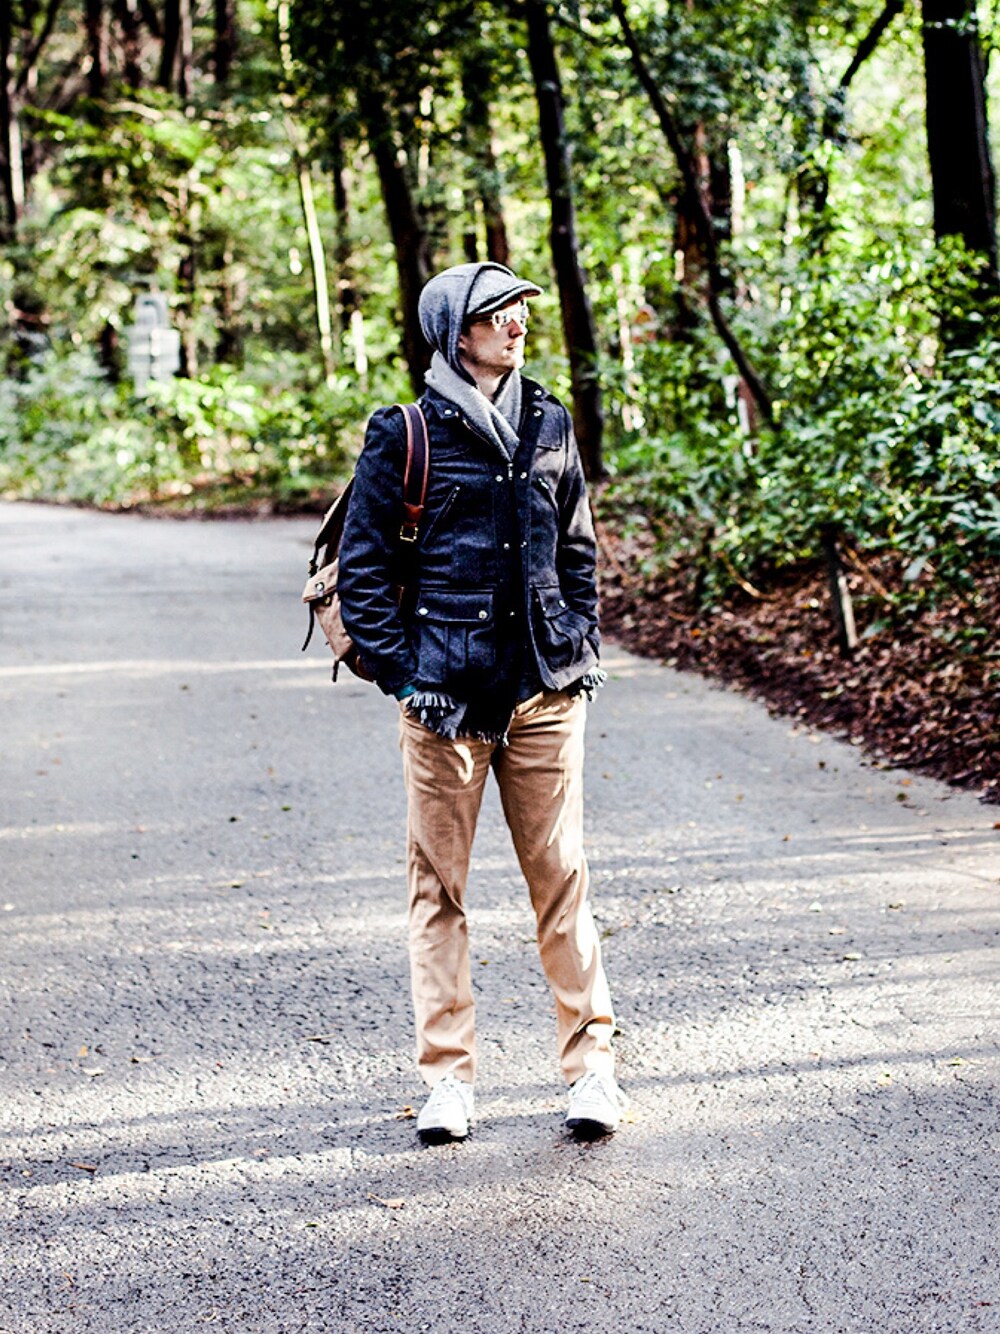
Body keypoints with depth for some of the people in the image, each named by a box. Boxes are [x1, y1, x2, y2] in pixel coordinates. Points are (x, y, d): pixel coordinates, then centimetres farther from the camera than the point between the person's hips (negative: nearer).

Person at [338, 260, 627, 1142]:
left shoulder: (550, 426, 10)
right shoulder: (406, 435, -3)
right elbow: (363, 566, -1)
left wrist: (582, 653, 10)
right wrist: (402, 673, -7)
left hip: (545, 690, 3)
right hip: (445, 697, -3)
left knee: (561, 878, 5)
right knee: (439, 886, 3)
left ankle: (592, 1062, 12)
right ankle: (447, 1077, 12)